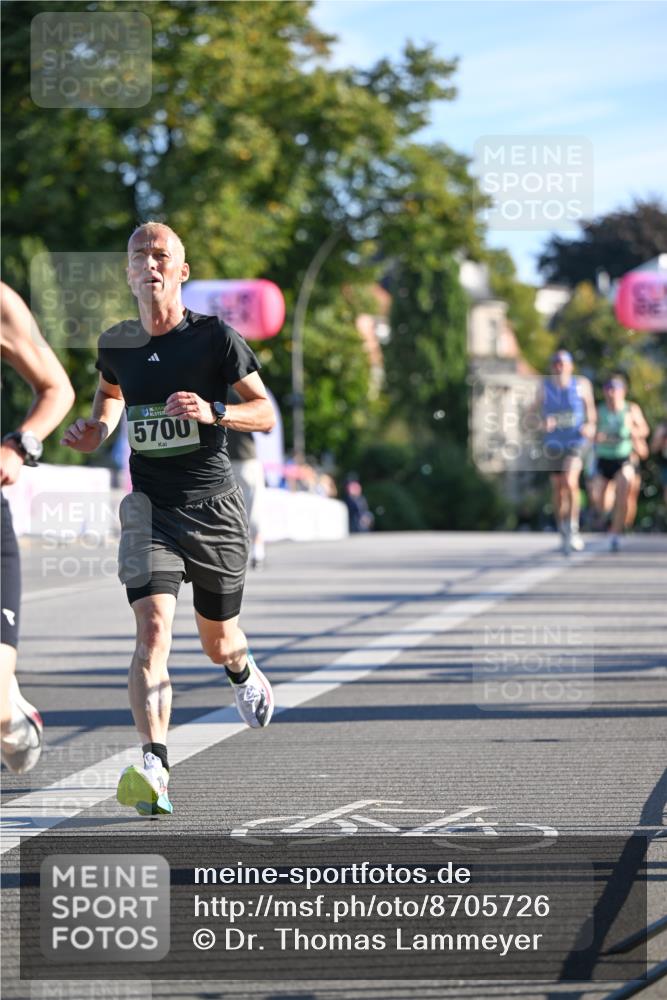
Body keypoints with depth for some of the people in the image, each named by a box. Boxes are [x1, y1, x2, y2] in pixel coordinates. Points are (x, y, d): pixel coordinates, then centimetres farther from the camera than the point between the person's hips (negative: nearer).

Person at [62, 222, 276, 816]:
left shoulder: (215, 336, -8)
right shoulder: (117, 344, 3)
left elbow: (266, 414, -3)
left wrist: (213, 412, -22)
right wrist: (99, 428, 5)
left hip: (214, 507, -1)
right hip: (150, 507, 1)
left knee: (218, 644, 14)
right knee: (153, 629, -21)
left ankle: (243, 673, 54)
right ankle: (153, 769, -31)